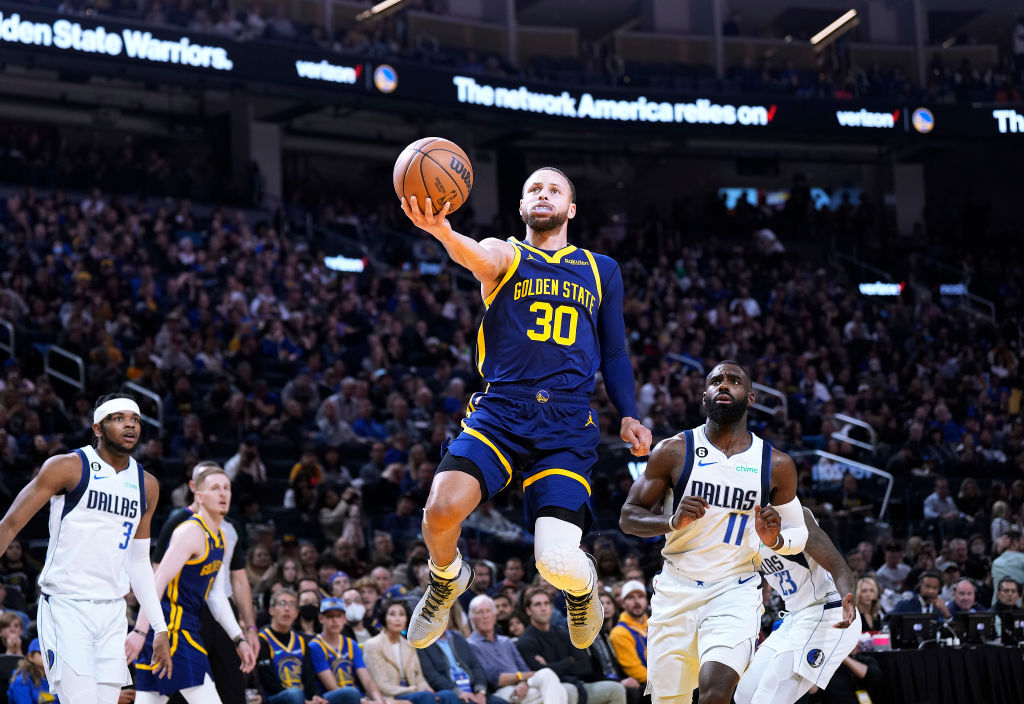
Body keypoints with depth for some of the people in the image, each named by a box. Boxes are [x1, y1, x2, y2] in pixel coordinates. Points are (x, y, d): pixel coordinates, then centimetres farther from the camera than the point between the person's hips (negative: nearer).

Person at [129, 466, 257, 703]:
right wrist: (140, 630, -25)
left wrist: (239, 639, 19)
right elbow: (158, 582, -19)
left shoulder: (219, 539, 17)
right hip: (170, 625, -10)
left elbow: (216, 595, 22)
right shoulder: (191, 532, -12)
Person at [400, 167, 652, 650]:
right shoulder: (506, 256, 9)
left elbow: (614, 353, 25)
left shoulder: (601, 271, 19)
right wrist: (443, 232, -40)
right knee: (442, 506, -27)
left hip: (567, 426, 1)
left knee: (558, 564, -17)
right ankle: (447, 576, 10)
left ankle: (582, 584, 25)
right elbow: (479, 258, -17)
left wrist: (628, 416, 9)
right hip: (500, 411, -1)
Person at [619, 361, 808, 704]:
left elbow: (799, 533, 10)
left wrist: (775, 540, -13)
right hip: (676, 589, 1)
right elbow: (628, 516, 1)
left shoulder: (776, 465, 1)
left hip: (735, 590, -1)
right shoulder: (673, 451, -2)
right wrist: (673, 522, -19)